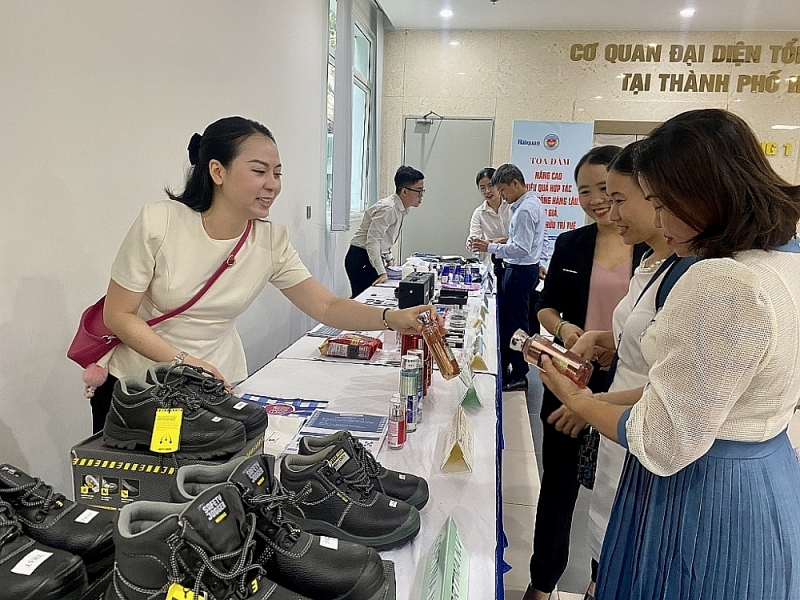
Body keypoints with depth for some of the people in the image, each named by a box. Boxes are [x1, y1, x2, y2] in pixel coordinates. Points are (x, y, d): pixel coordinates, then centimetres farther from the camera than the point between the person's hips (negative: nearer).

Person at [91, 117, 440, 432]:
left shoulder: (271, 241, -10)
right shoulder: (159, 222, -20)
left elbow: (327, 306, -12)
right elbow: (118, 315, -14)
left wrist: (392, 318, -28)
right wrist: (184, 361, -26)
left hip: (217, 386, 3)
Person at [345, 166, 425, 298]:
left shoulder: (401, 210, 10)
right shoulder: (387, 208, -19)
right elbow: (372, 241, -25)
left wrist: (389, 259, 13)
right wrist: (382, 272, -28)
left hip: (373, 259, 9)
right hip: (360, 260, -9)